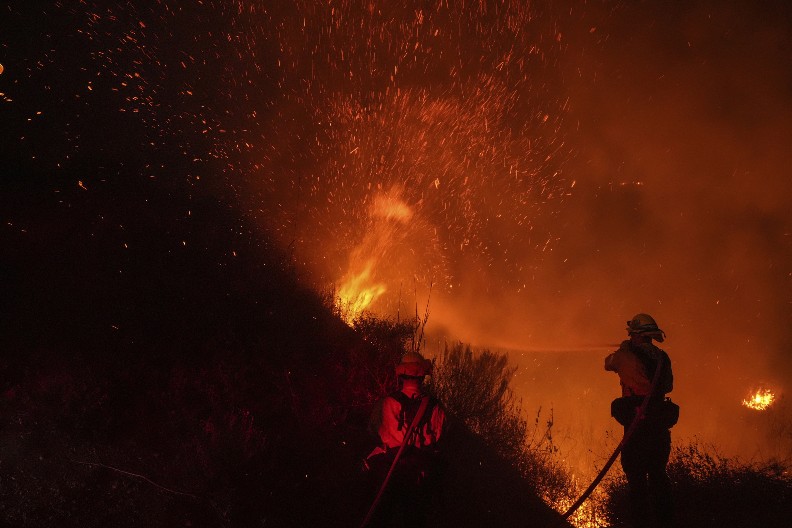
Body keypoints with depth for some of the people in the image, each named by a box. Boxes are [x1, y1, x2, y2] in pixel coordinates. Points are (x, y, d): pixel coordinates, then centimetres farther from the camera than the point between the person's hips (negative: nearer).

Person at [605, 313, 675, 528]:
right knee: (658, 473, 17)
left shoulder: (626, 356, -9)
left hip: (637, 423, -6)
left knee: (637, 476, 0)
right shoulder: (662, 357, 7)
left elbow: (608, 363, 13)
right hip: (661, 423, 6)